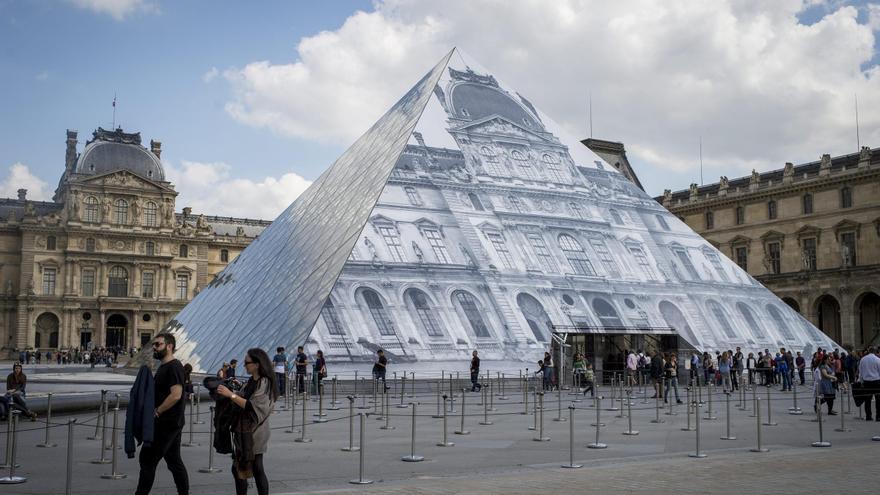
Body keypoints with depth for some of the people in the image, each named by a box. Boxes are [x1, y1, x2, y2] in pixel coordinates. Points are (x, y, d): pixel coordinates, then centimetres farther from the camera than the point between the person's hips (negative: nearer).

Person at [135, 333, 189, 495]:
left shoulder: (173, 367, -16)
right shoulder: (163, 366, 16)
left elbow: (176, 395, -25)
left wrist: (157, 412, -18)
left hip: (167, 424, -10)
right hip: (171, 423, 10)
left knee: (147, 459, -3)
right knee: (174, 460, 12)